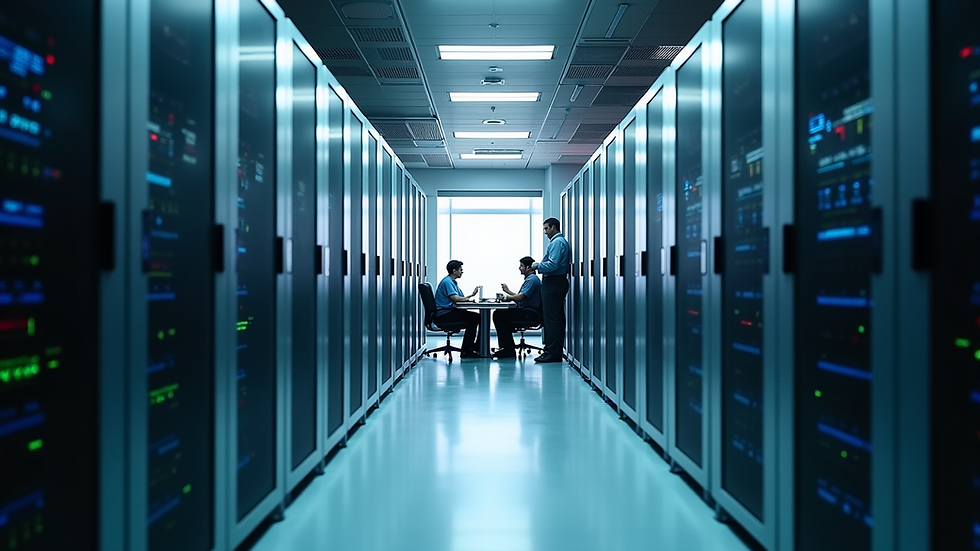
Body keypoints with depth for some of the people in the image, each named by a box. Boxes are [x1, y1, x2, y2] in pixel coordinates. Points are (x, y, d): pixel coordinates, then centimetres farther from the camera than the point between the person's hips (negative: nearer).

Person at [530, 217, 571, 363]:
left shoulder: (557, 242, -12)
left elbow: (553, 264, -22)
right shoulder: (562, 241, 21)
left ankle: (553, 353, -8)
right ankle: (551, 349, 16)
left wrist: (538, 266, -9)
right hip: (556, 283, 11)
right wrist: (540, 265, 14)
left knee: (552, 318, -9)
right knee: (556, 318, 11)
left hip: (553, 284, -11)